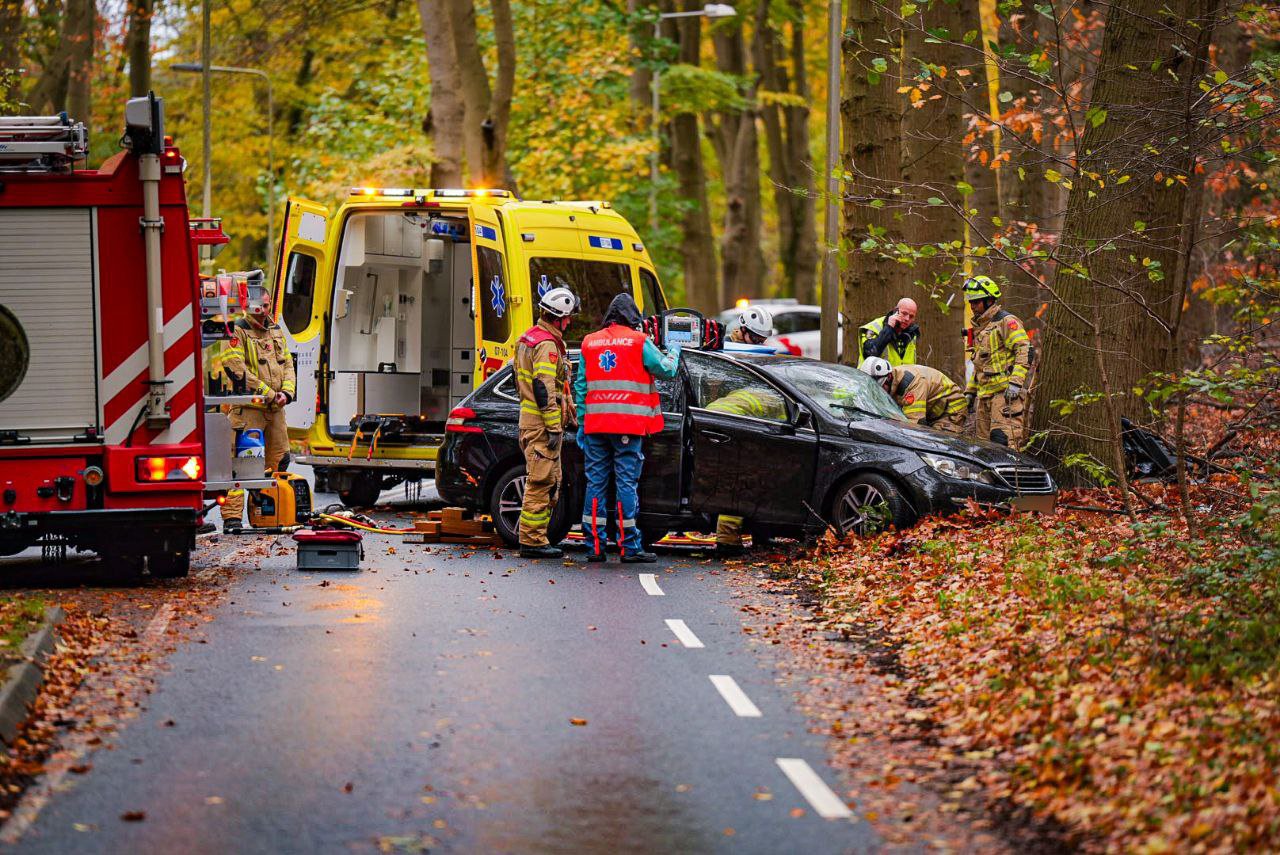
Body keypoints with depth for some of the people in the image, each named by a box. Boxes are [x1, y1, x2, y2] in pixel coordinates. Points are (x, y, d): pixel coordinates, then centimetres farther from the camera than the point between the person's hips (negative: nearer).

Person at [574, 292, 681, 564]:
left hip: (595, 425, 4)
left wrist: (581, 423, 15)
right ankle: (630, 547, -2)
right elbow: (666, 369, 4)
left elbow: (580, 386, 11)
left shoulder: (589, 342, 11)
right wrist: (674, 352, 25)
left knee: (596, 482, 7)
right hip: (628, 425, -4)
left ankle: (594, 546, 7)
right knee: (626, 483, -2)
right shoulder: (638, 341, -2)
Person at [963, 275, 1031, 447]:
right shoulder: (979, 328, 25)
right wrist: (970, 391, 27)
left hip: (1005, 391, -9)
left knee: (1002, 439, -19)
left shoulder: (1006, 322, -4)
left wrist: (1015, 382, -22)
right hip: (985, 394, 9)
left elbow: (1024, 351, -14)